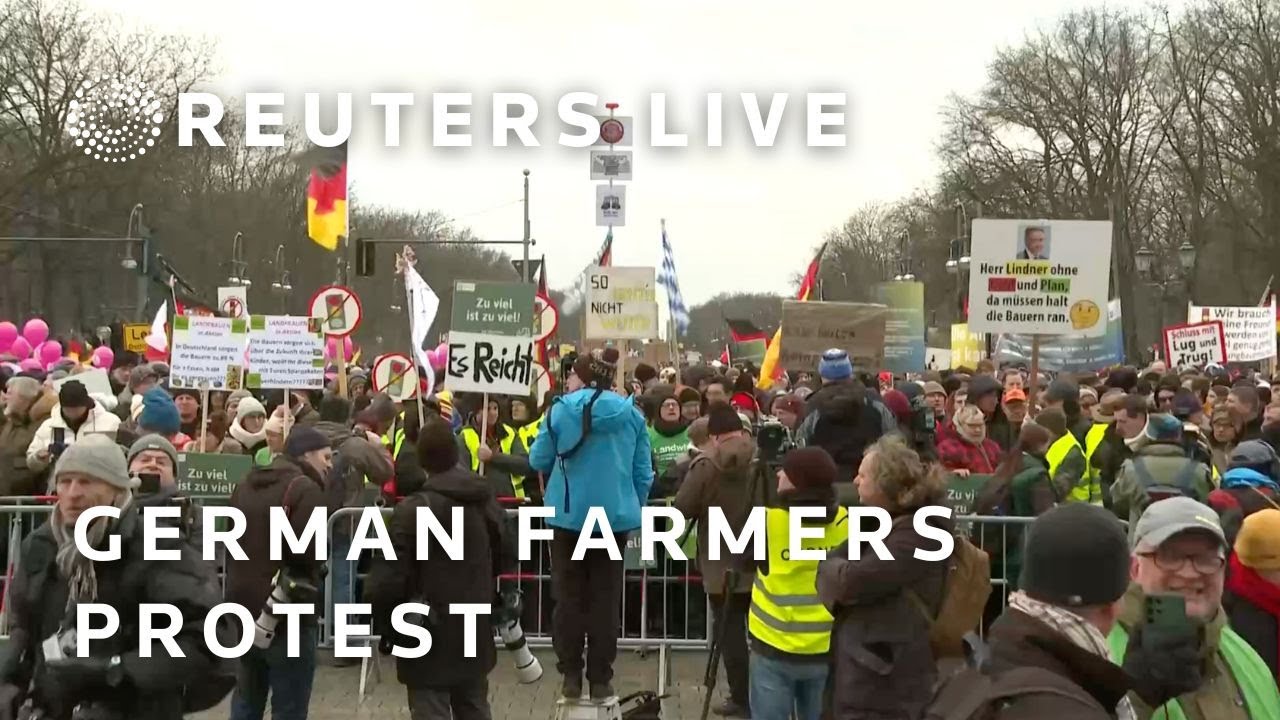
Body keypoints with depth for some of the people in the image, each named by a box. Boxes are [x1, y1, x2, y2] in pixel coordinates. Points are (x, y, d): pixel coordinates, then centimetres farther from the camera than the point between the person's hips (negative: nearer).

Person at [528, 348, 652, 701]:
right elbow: (643, 473, 2)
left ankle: (571, 676, 12)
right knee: (605, 599, 10)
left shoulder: (561, 410, -7)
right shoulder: (631, 414, 0)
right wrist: (635, 508, 15)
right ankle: (601, 679, 12)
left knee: (569, 597, 11)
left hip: (569, 515, -2)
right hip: (615, 516, 2)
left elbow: (538, 461, 0)